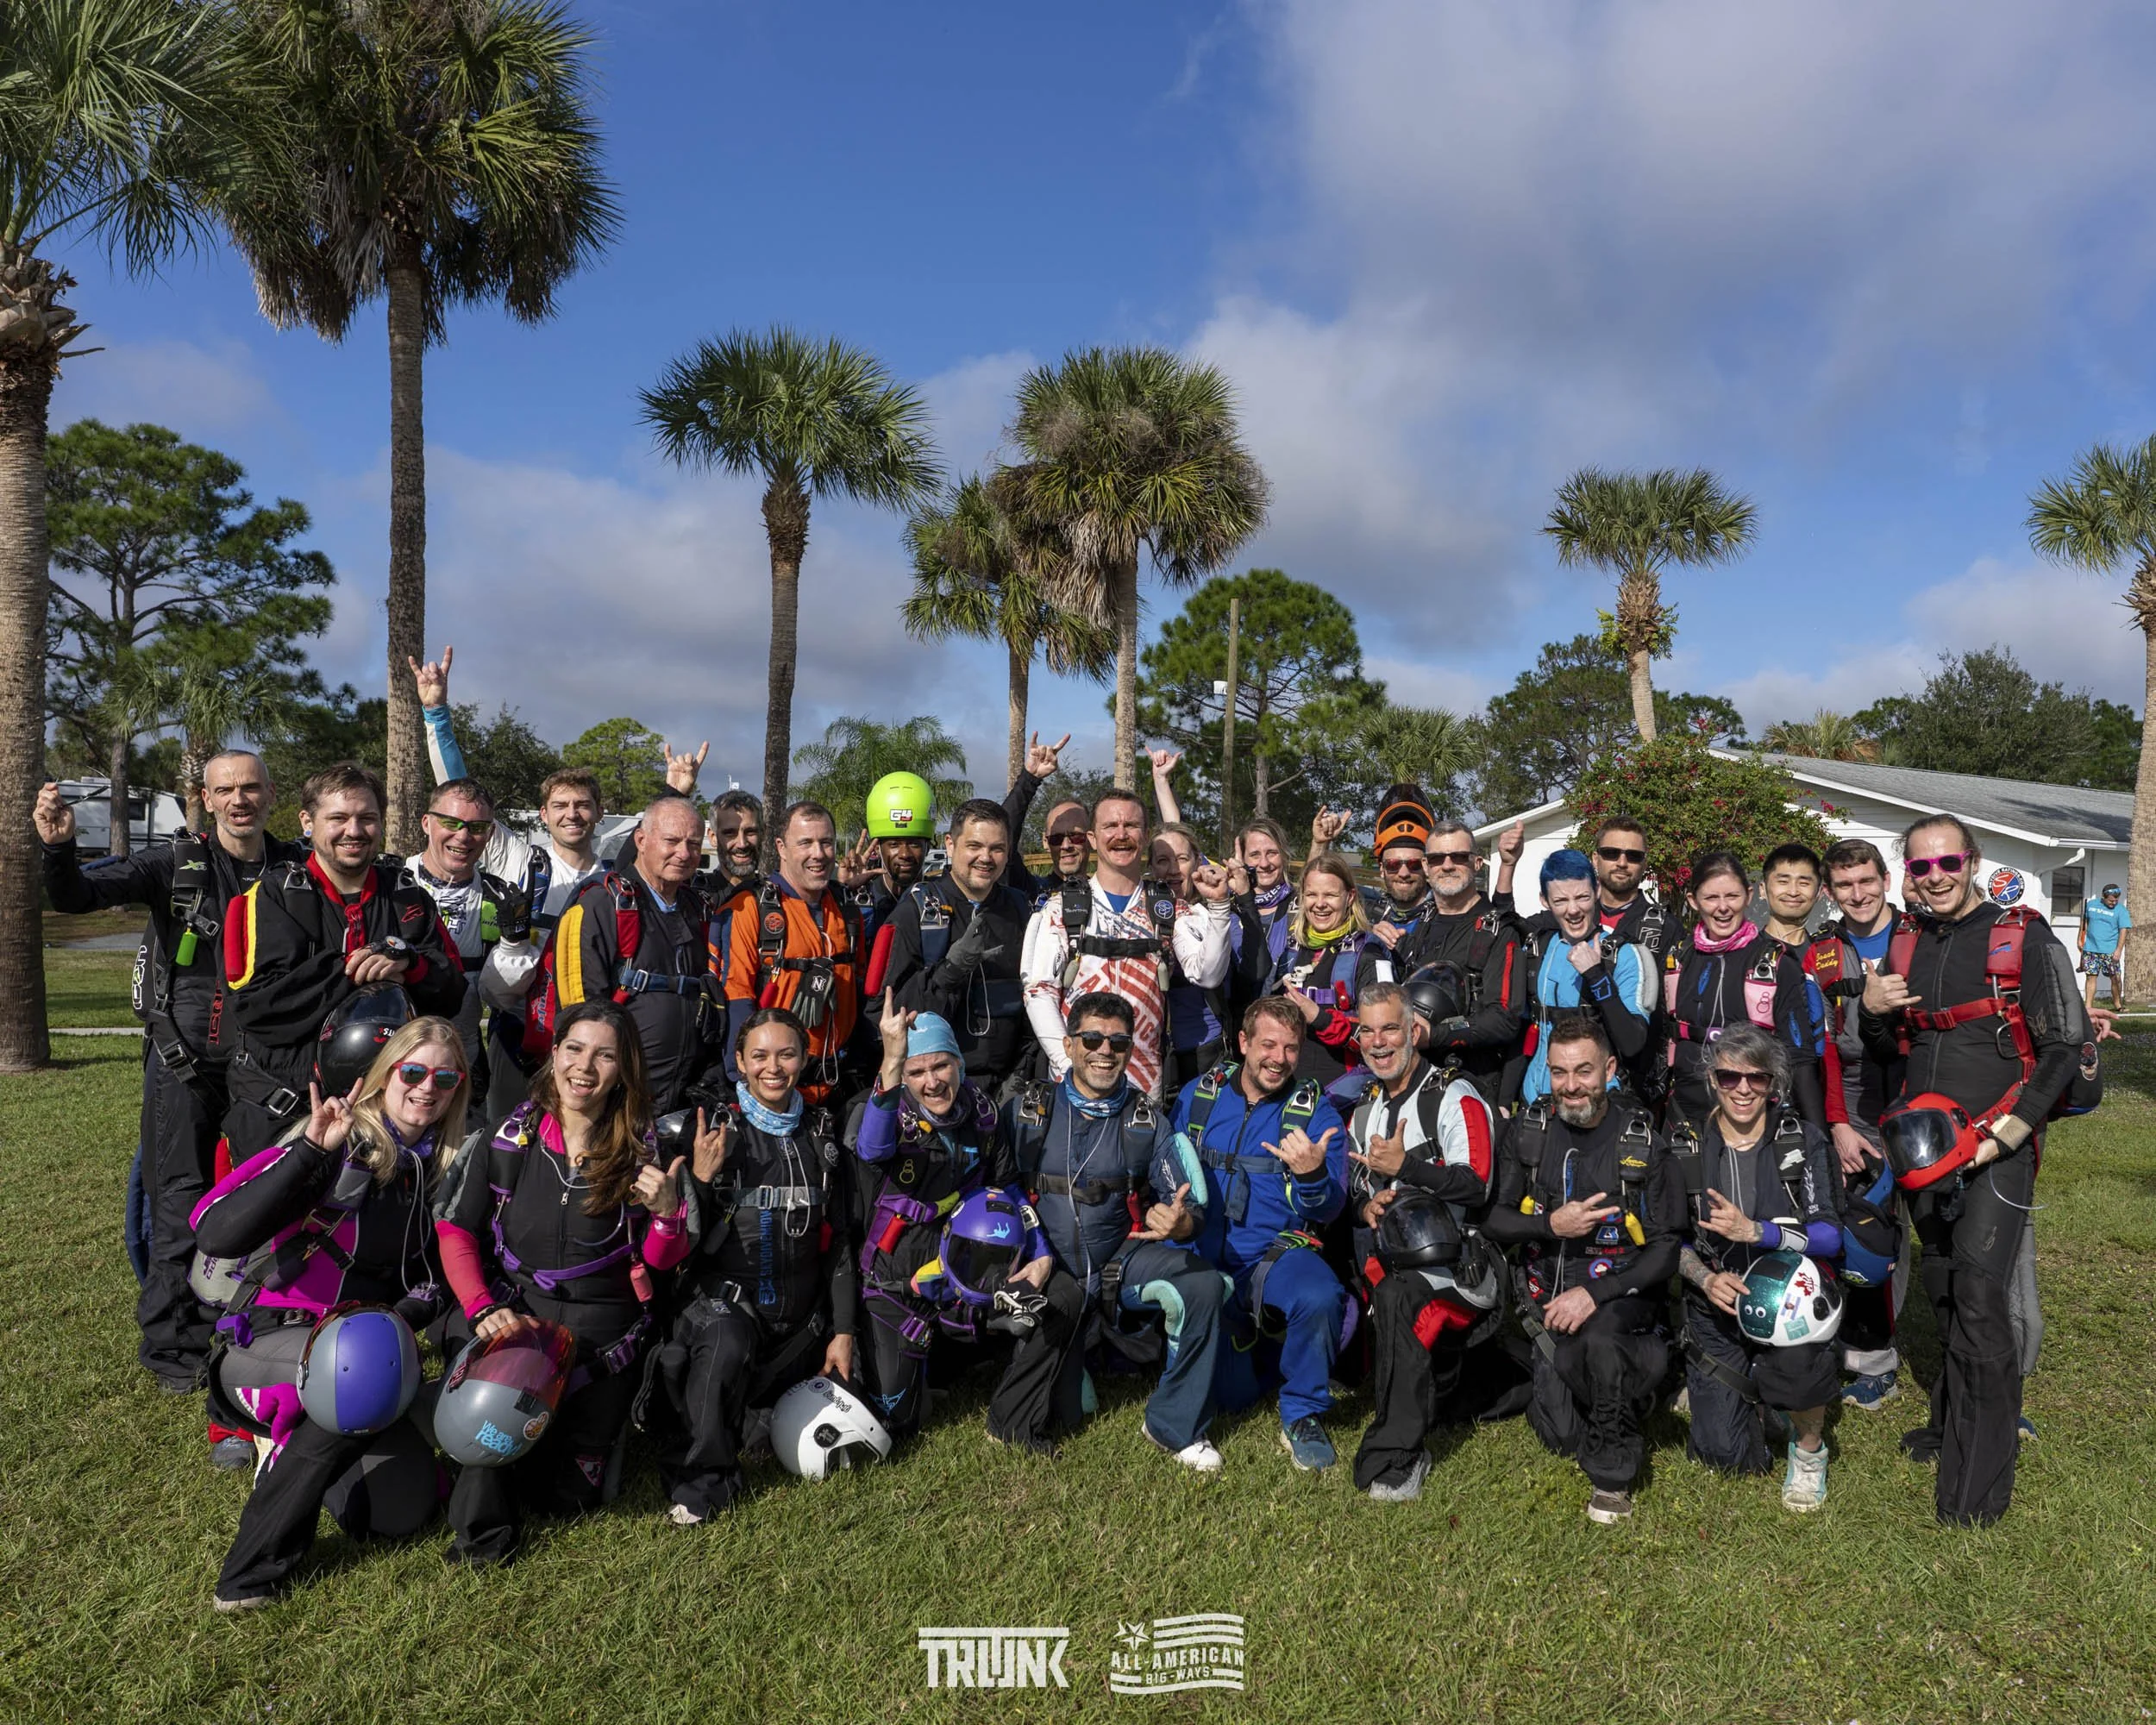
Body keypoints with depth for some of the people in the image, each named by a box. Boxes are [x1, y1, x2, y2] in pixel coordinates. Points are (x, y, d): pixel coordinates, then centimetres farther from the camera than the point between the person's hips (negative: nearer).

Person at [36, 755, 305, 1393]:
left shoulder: (296, 869, 2)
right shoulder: (175, 864, -4)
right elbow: (77, 897, -12)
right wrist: (58, 847, -32)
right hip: (185, 1062, -2)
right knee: (181, 1207, 2)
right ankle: (170, 1345, 17)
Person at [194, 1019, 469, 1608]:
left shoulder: (445, 1168, 4)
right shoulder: (338, 1145, -13)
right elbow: (216, 1235, -26)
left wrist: (401, 1317, -11)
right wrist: (311, 1151, -33)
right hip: (276, 1336, -5)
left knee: (407, 1511, -12)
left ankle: (305, 1452, 19)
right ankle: (253, 1569, -16)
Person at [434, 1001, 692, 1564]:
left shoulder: (641, 1151, -1)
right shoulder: (509, 1137, -1)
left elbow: (657, 1262, 3)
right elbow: (455, 1229, 0)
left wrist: (666, 1213, -18)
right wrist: (482, 1309, -14)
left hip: (603, 1333, 0)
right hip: (513, 1313, 0)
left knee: (568, 1498, 1)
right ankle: (482, 1523, -5)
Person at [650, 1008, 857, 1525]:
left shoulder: (822, 1137, 7)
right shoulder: (713, 1130, -3)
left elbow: (839, 1242, 10)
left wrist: (843, 1331, 6)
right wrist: (700, 1178, -22)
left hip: (800, 1316, 4)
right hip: (724, 1299, -4)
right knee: (727, 1346, -36)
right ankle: (699, 1480, -16)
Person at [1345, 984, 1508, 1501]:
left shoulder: (1456, 1099, -3)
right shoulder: (1363, 1113, 20)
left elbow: (1475, 1185, -14)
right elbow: (1355, 1191, 23)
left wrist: (1405, 1166, -22)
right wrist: (1365, 1205, -1)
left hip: (1451, 1260, -8)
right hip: (1390, 1261, 8)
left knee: (1397, 1298, -34)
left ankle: (1395, 1459, -29)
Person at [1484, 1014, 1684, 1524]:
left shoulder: (1641, 1138, -5)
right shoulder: (1530, 1129, 3)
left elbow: (1667, 1247, -7)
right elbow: (1493, 1219, 5)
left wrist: (1595, 1294, -19)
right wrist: (1550, 1225, -14)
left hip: (1620, 1293, -3)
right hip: (1547, 1292, 3)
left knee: (1598, 1335, -37)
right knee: (1561, 1435, -8)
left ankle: (1613, 1474, -11)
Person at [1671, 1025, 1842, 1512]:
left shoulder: (1804, 1142, -4)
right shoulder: (1686, 1147, -1)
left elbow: (1831, 1236, -11)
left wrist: (1755, 1231, -26)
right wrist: (1706, 1279, -16)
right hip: (1716, 1309, 1)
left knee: (1798, 1337, -38)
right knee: (1725, 1454, -9)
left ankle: (1809, 1447, -5)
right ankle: (1757, 1395, 28)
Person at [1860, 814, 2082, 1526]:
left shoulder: (2024, 939, -7)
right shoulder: (1903, 943, 9)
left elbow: (2063, 1048, -8)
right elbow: (1888, 1051, 17)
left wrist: (2005, 1134, -17)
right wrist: (1872, 1011, -6)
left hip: (1997, 1145, -5)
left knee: (1978, 1298, -12)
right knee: (1943, 1293, 15)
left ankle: (1980, 1478, -4)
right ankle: (1951, 1422, 32)